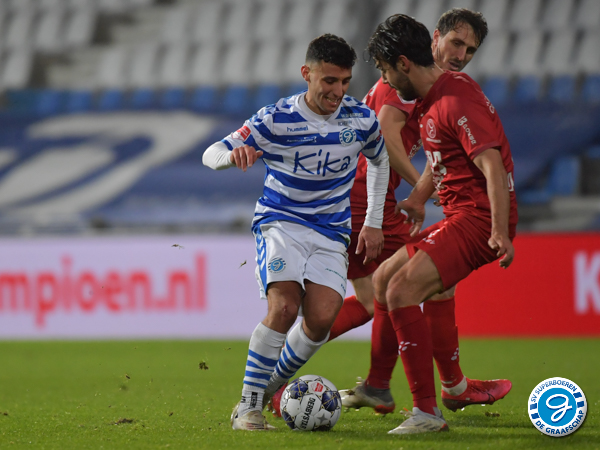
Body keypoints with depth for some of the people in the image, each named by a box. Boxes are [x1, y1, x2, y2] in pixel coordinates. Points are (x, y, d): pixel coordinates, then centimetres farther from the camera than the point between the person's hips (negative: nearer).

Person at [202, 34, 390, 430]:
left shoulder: (361, 119, -2)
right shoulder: (276, 119, -12)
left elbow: (381, 161, 19)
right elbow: (211, 155, -10)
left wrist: (374, 223, 15)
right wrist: (233, 155, -35)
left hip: (331, 232, 3)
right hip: (280, 223, -3)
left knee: (322, 317, -19)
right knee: (284, 307, -26)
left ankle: (270, 388, 4)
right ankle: (248, 406, -17)